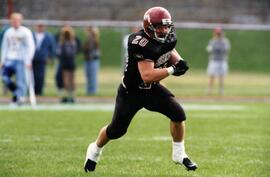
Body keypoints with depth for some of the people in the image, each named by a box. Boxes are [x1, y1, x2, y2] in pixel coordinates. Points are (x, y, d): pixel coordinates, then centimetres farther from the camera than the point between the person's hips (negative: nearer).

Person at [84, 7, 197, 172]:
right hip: (131, 92, -6)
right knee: (116, 130, 6)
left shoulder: (167, 38, -8)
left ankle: (179, 154, 8)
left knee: (178, 114, -10)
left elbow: (170, 51, 13)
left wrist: (178, 61, -11)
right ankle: (95, 150, 36)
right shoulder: (142, 44, -33)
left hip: (153, 89, 6)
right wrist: (172, 70, -38)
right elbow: (147, 76, -38)